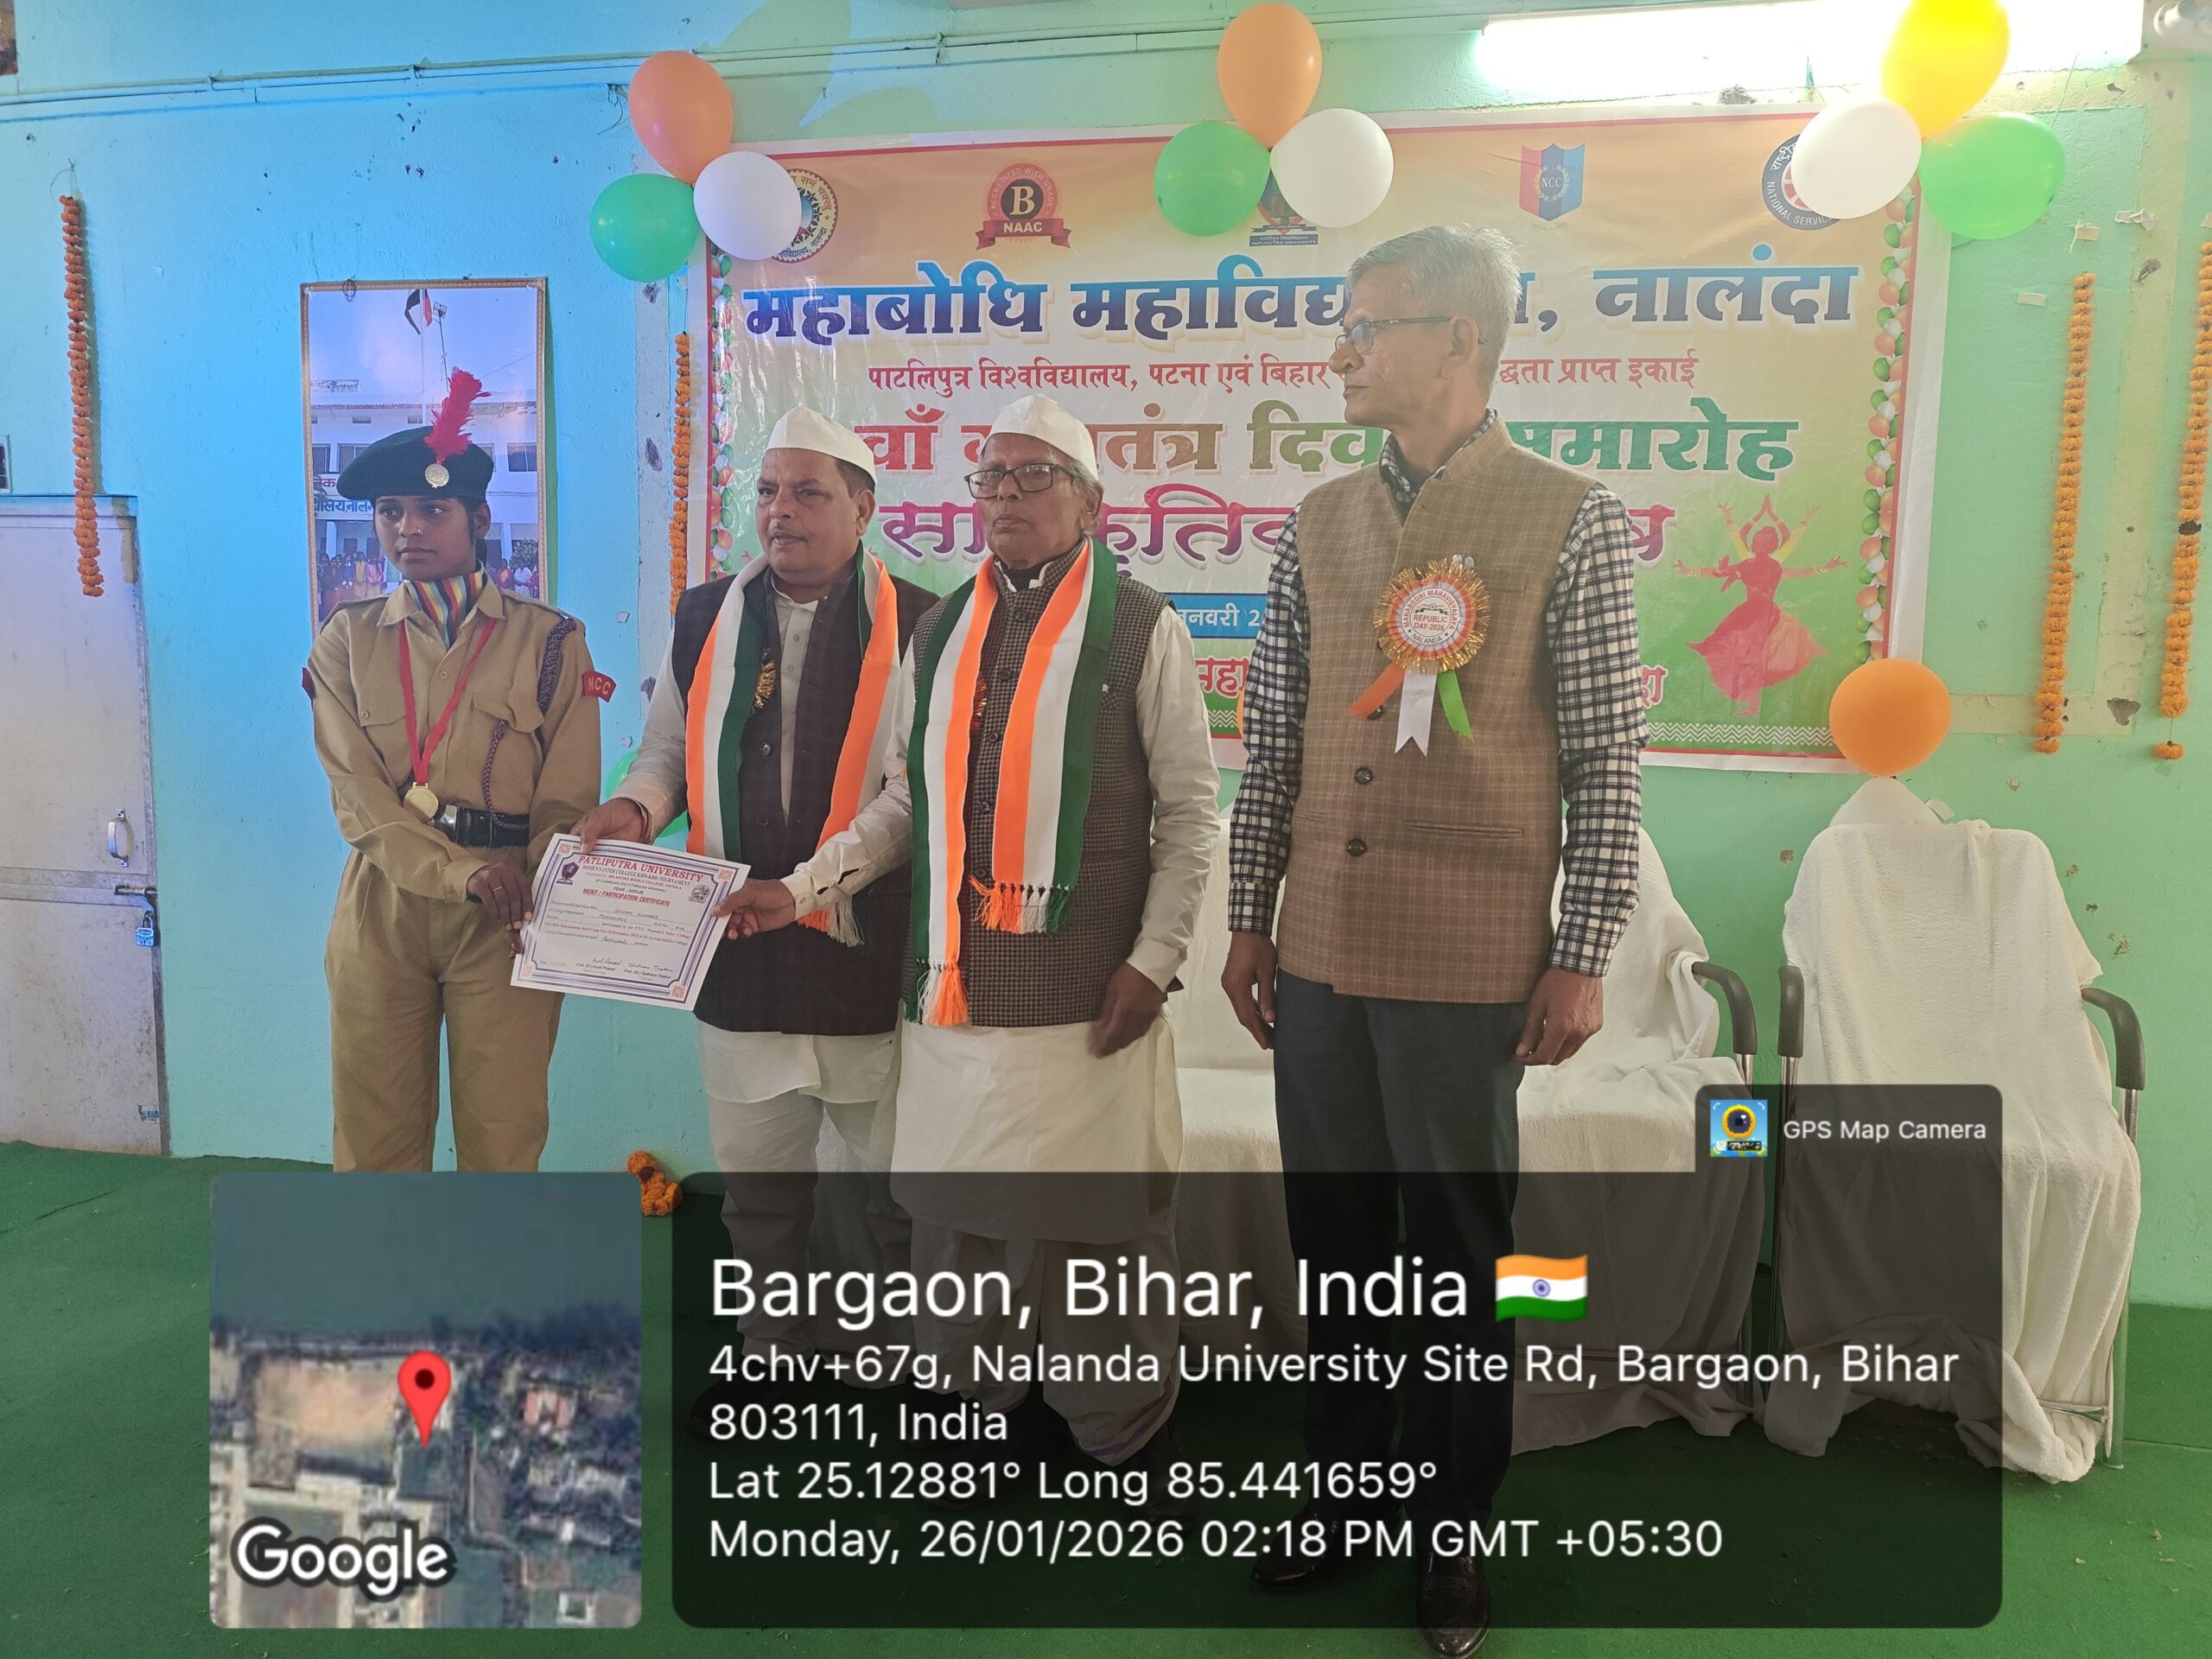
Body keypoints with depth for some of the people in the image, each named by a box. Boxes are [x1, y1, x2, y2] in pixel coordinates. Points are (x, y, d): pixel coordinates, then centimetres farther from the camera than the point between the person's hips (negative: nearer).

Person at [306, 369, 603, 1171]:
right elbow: (360, 798, -4)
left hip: (508, 915, -1)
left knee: (503, 1135, 5)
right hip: (385, 909, 2)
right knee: (375, 1134, 8)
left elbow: (567, 804, 0)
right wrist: (465, 875, -18)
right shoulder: (347, 640, 7)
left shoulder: (549, 640, 2)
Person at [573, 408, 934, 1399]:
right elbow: (667, 750, 18)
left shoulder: (915, 623, -5)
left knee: (904, 1184, 10)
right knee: (755, 1185, 18)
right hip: (739, 955, 4)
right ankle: (774, 1355, 38)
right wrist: (635, 808, -5)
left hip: (874, 953, -4)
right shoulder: (703, 619, 9)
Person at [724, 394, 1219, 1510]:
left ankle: (1125, 1437, 23)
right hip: (953, 984, 5)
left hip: (1085, 988, -4)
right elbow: (904, 801, 15)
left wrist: (1153, 957, -8)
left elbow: (1189, 810, -2)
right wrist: (804, 885, 6)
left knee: (1101, 1216, 3)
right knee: (953, 1209, 12)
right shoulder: (940, 632, 13)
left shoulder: (1140, 629, -1)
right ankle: (979, 1406, 32)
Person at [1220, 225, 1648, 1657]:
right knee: (1334, 1240, 15)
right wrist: (1249, 921, 10)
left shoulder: (1571, 523, -5)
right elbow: (1275, 741, 10)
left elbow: (1607, 762, -5)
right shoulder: (1320, 524, 8)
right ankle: (1342, 1491, 35)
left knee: (1459, 1253, 10)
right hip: (1319, 953, 4)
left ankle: (1454, 1533, 30)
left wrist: (1583, 962, -7)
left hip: (1468, 963, -4)